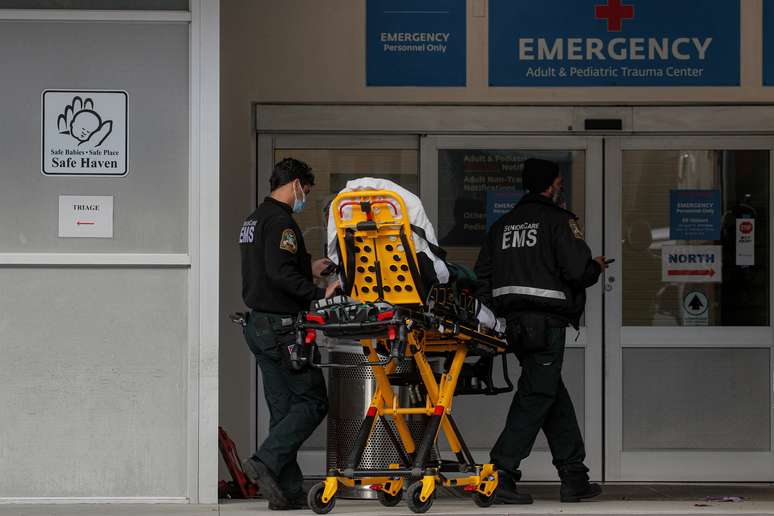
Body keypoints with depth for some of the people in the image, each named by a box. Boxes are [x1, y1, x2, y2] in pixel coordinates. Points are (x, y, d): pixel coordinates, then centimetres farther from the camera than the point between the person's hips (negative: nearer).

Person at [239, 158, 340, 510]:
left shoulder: (254, 219, 19)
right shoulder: (280, 220, -13)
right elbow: (280, 273, -24)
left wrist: (308, 270, 25)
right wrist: (319, 293, -22)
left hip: (259, 326, 10)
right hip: (281, 327, -10)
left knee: (284, 408, 9)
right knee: (312, 401, -6)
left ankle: (288, 491, 6)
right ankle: (266, 462, -15)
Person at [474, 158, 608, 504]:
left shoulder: (502, 225, 15)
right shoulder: (558, 220, -6)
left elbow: (482, 279, 13)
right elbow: (578, 271, -15)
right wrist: (596, 267, 7)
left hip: (515, 323, 8)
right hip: (547, 323, -8)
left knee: (556, 398, 14)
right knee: (535, 397, -6)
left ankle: (575, 478, 17)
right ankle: (500, 477, -12)